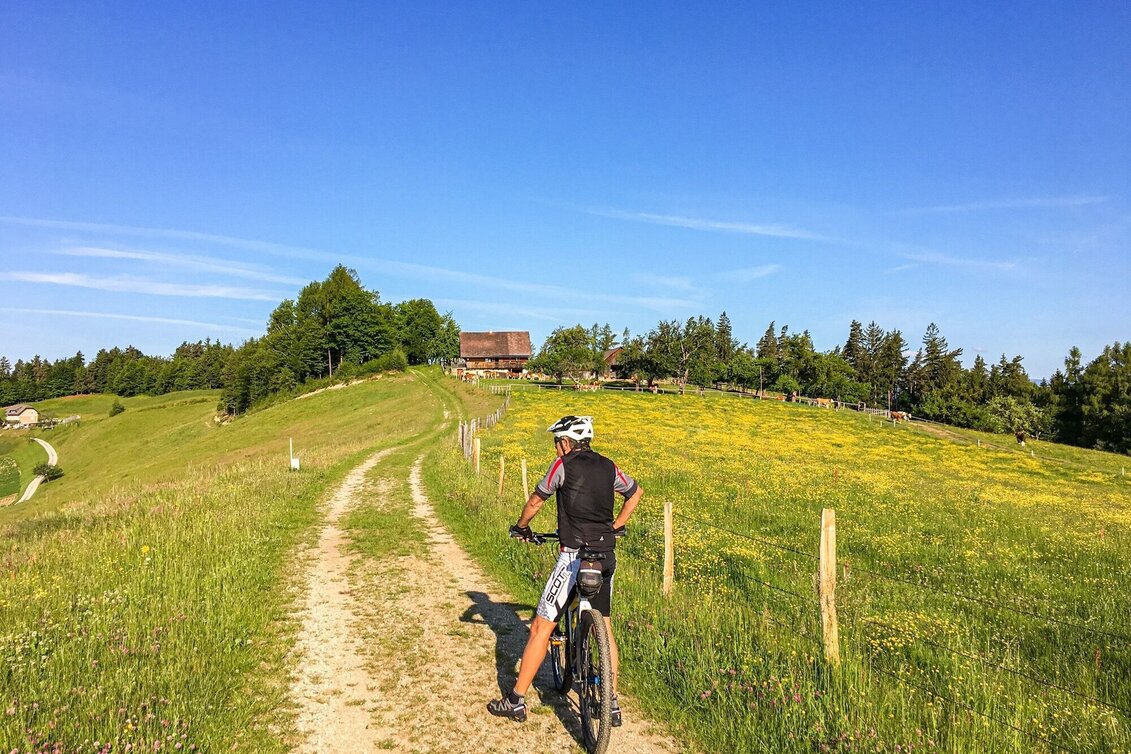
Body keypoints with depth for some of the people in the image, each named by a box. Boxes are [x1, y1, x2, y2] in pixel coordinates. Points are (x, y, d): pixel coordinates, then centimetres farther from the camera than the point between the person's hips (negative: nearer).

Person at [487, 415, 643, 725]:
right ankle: (613, 705, 22)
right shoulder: (608, 467, 11)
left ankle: (516, 701, 12)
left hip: (574, 556, -6)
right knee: (604, 627, 18)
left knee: (541, 628, 4)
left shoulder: (564, 465, -4)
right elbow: (636, 492, 27)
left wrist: (521, 527, 21)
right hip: (606, 557, 6)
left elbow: (535, 502, 3)